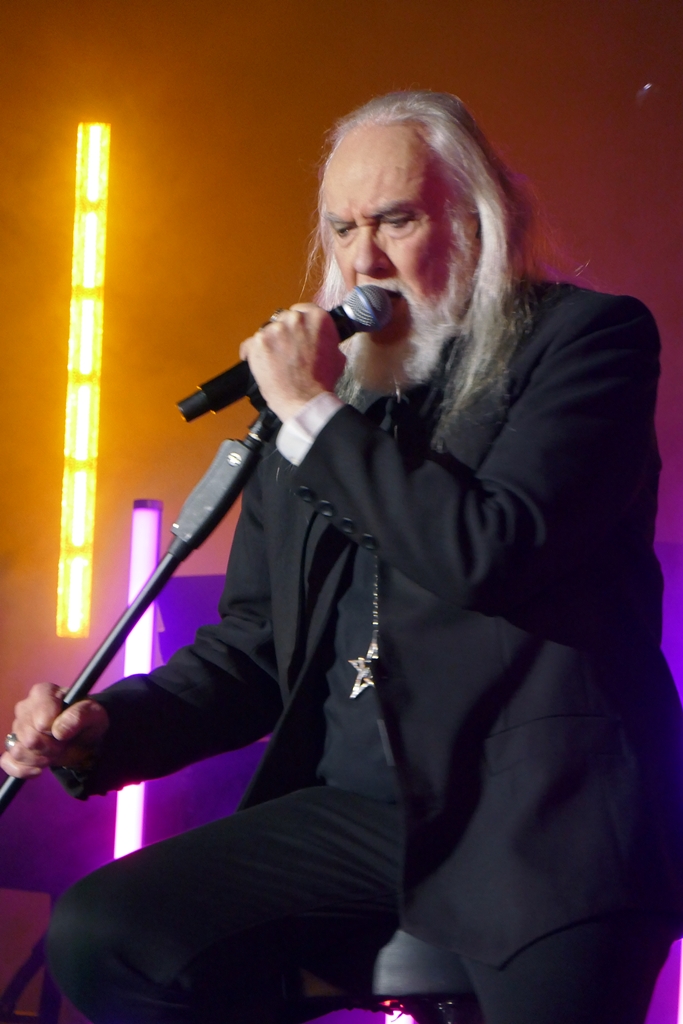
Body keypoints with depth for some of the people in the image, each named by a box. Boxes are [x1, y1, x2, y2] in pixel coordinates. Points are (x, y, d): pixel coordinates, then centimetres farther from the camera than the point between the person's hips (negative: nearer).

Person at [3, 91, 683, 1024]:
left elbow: (491, 555, -17)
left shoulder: (588, 337, 0)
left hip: (538, 818, -5)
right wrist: (103, 727, 1)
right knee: (96, 937, -13)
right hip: (351, 813, 6)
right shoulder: (312, 385, 17)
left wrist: (319, 415, -7)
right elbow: (255, 648, 19)